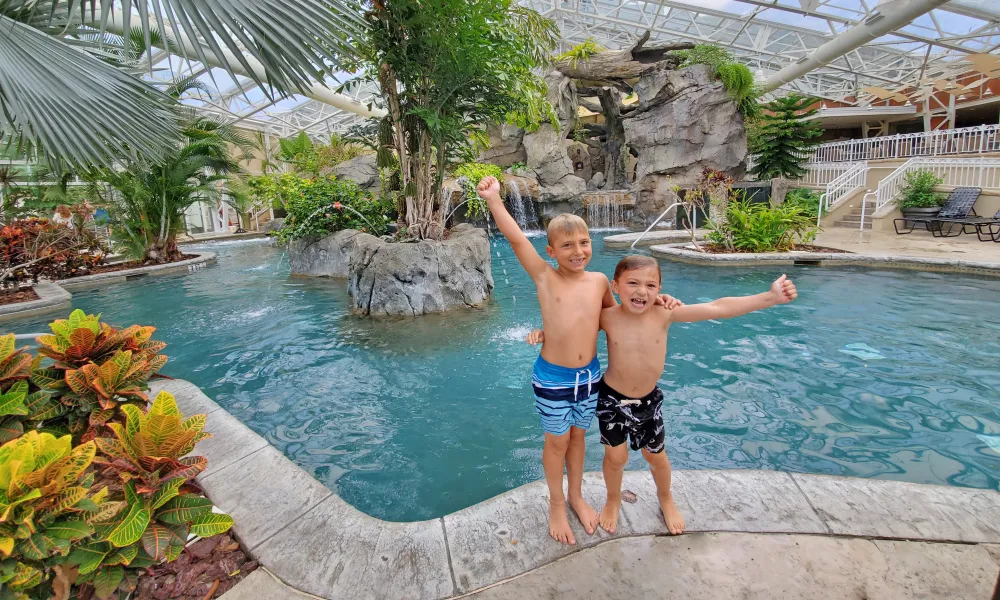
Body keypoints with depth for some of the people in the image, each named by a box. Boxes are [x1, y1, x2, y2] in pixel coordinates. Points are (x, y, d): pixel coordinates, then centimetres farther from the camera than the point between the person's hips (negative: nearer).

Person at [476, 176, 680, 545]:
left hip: (590, 374, 4)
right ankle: (556, 504, 37)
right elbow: (516, 239, -22)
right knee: (557, 441, 14)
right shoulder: (545, 277, -13)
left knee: (578, 436, 22)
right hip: (553, 377, -3)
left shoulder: (599, 280, -2)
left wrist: (654, 301, 3)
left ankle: (576, 496, 45)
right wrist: (493, 199, -29)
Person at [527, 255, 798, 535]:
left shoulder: (664, 314, -18)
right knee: (616, 456, 9)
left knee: (656, 455, 18)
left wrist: (771, 297, -23)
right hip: (612, 398, -1)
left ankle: (666, 498, 50)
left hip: (649, 400, 2)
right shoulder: (607, 318, -20)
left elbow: (717, 308, -21)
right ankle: (613, 500, 41)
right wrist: (545, 331, -20)